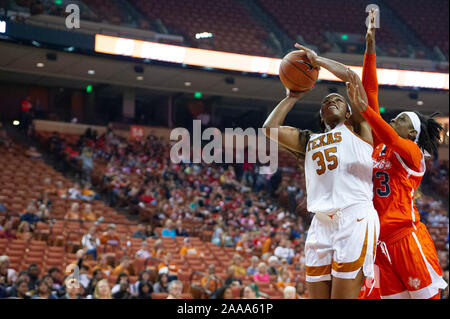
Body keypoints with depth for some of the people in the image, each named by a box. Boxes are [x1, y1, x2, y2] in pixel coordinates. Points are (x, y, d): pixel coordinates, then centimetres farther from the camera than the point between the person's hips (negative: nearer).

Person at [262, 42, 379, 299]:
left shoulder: (357, 128, 14)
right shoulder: (308, 141, 27)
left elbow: (351, 77, 5)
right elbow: (270, 128, 18)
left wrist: (317, 60, 15)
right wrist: (293, 98, 26)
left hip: (355, 219, -5)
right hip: (321, 224, 5)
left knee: (343, 296, -13)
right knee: (318, 296, 1)